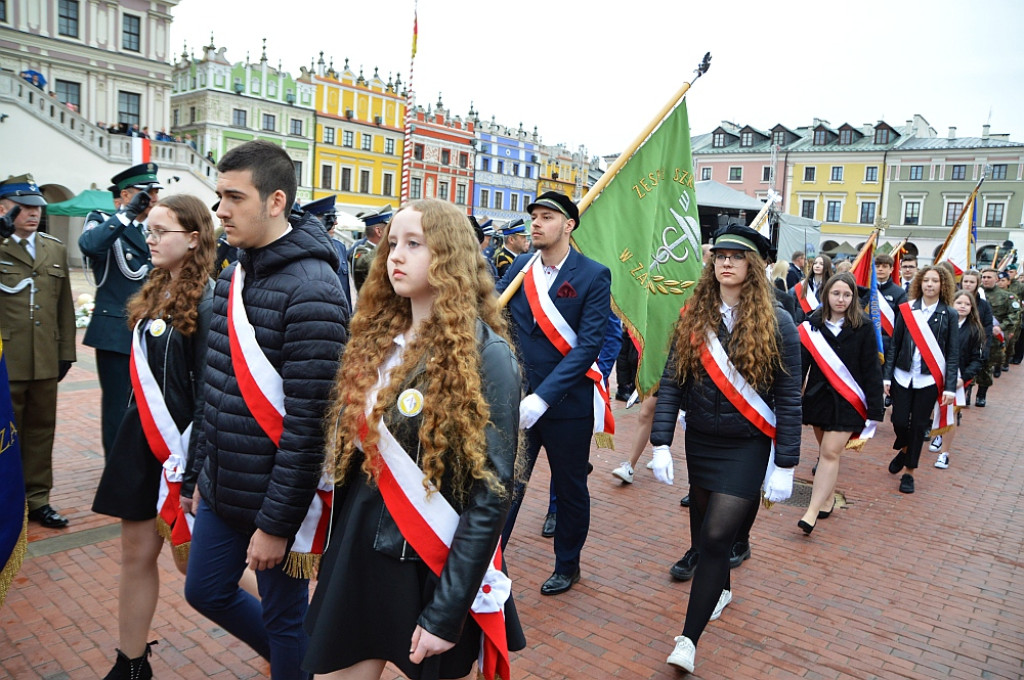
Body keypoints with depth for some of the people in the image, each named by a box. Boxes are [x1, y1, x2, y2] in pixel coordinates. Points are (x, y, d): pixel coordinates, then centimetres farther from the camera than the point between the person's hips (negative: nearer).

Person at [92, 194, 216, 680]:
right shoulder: (154, 294, 10)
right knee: (136, 552, 12)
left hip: (182, 446, -7)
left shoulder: (205, 301, -15)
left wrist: (195, 467, -18)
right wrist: (134, 434, 14)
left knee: (192, 558, 3)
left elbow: (209, 393, -18)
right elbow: (143, 375, 15)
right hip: (141, 439, 7)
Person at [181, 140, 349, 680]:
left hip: (277, 494, -8)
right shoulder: (234, 274, 6)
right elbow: (219, 388, 13)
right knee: (205, 591, 22)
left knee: (283, 619, 10)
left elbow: (308, 422, -23)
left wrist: (276, 522, -19)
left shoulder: (310, 288, -21)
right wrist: (201, 473, 16)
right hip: (222, 490, 8)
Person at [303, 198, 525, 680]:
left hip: (434, 568, -5)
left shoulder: (484, 354, -15)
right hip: (357, 551, 5)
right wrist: (328, 556, 8)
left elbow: (492, 490, -17)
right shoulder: (376, 338, 4)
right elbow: (349, 450, 9)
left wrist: (446, 612, -17)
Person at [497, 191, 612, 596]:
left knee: (570, 490, 15)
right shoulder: (521, 267, 3)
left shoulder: (593, 276, -10)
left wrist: (543, 396, -25)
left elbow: (589, 345, -17)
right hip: (518, 400, 3)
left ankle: (567, 566, 36)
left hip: (567, 404, -2)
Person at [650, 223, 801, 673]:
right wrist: (661, 444, -10)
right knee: (703, 527, 18)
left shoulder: (776, 323, -10)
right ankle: (720, 588, 47)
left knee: (717, 536, -9)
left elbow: (788, 399, -8)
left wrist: (785, 466, -10)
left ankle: (689, 639, 1)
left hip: (747, 447, -4)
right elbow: (671, 382, -3)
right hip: (700, 441, 4)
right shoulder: (693, 316, -2)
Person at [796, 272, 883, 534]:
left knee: (830, 453, -9)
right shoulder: (812, 326, 0)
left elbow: (871, 370, -4)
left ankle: (812, 512, -10)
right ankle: (827, 498, 31)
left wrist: (875, 408, -8)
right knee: (825, 450, 13)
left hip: (848, 401, -3)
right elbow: (801, 364, 1)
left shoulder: (863, 328, -4)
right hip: (818, 395, 3)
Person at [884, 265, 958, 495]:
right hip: (903, 376, 1)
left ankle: (909, 473, 20)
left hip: (930, 379, -1)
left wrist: (950, 387, -9)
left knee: (919, 426, 5)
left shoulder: (949, 314, -2)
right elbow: (894, 345, 3)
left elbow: (953, 353, -2)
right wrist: (887, 376, -2)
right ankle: (904, 450, 34)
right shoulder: (906, 310, 1)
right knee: (899, 421, 0)